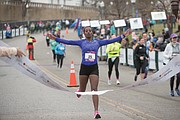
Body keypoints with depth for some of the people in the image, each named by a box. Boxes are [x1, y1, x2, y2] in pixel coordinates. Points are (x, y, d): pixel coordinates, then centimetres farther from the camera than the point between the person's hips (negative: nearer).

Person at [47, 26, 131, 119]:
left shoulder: (97, 42, 5)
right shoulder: (81, 42, 2)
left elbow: (111, 41, 3)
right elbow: (68, 42, -2)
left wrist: (123, 36, -1)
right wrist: (55, 38, -10)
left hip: (94, 68, 0)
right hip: (84, 68, 0)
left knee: (94, 90, -9)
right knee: (82, 90, 10)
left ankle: (96, 111, -10)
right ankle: (79, 90, 48)